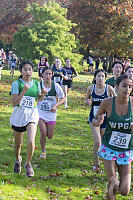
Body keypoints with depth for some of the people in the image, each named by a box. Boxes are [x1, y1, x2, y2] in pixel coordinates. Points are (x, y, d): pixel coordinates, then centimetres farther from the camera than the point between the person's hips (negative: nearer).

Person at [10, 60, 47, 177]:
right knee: (18, 143, 15)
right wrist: (24, 91, -27)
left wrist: (43, 94, -4)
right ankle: (18, 160, 45)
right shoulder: (16, 84, -9)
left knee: (31, 142, -18)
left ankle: (28, 164, 5)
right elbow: (14, 103, -17)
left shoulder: (36, 84, 1)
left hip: (32, 116, 1)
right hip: (18, 116, -1)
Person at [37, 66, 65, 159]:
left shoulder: (56, 86, -8)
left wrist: (55, 106, -17)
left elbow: (63, 99, -2)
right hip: (40, 112, -1)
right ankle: (43, 152, 8)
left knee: (50, 136, 3)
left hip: (51, 113, 1)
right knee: (43, 133, -13)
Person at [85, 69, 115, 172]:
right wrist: (88, 102, -13)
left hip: (106, 118, 0)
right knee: (97, 142, -12)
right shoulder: (91, 88, -4)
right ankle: (96, 163, 8)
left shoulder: (109, 88, -9)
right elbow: (86, 100, 10)